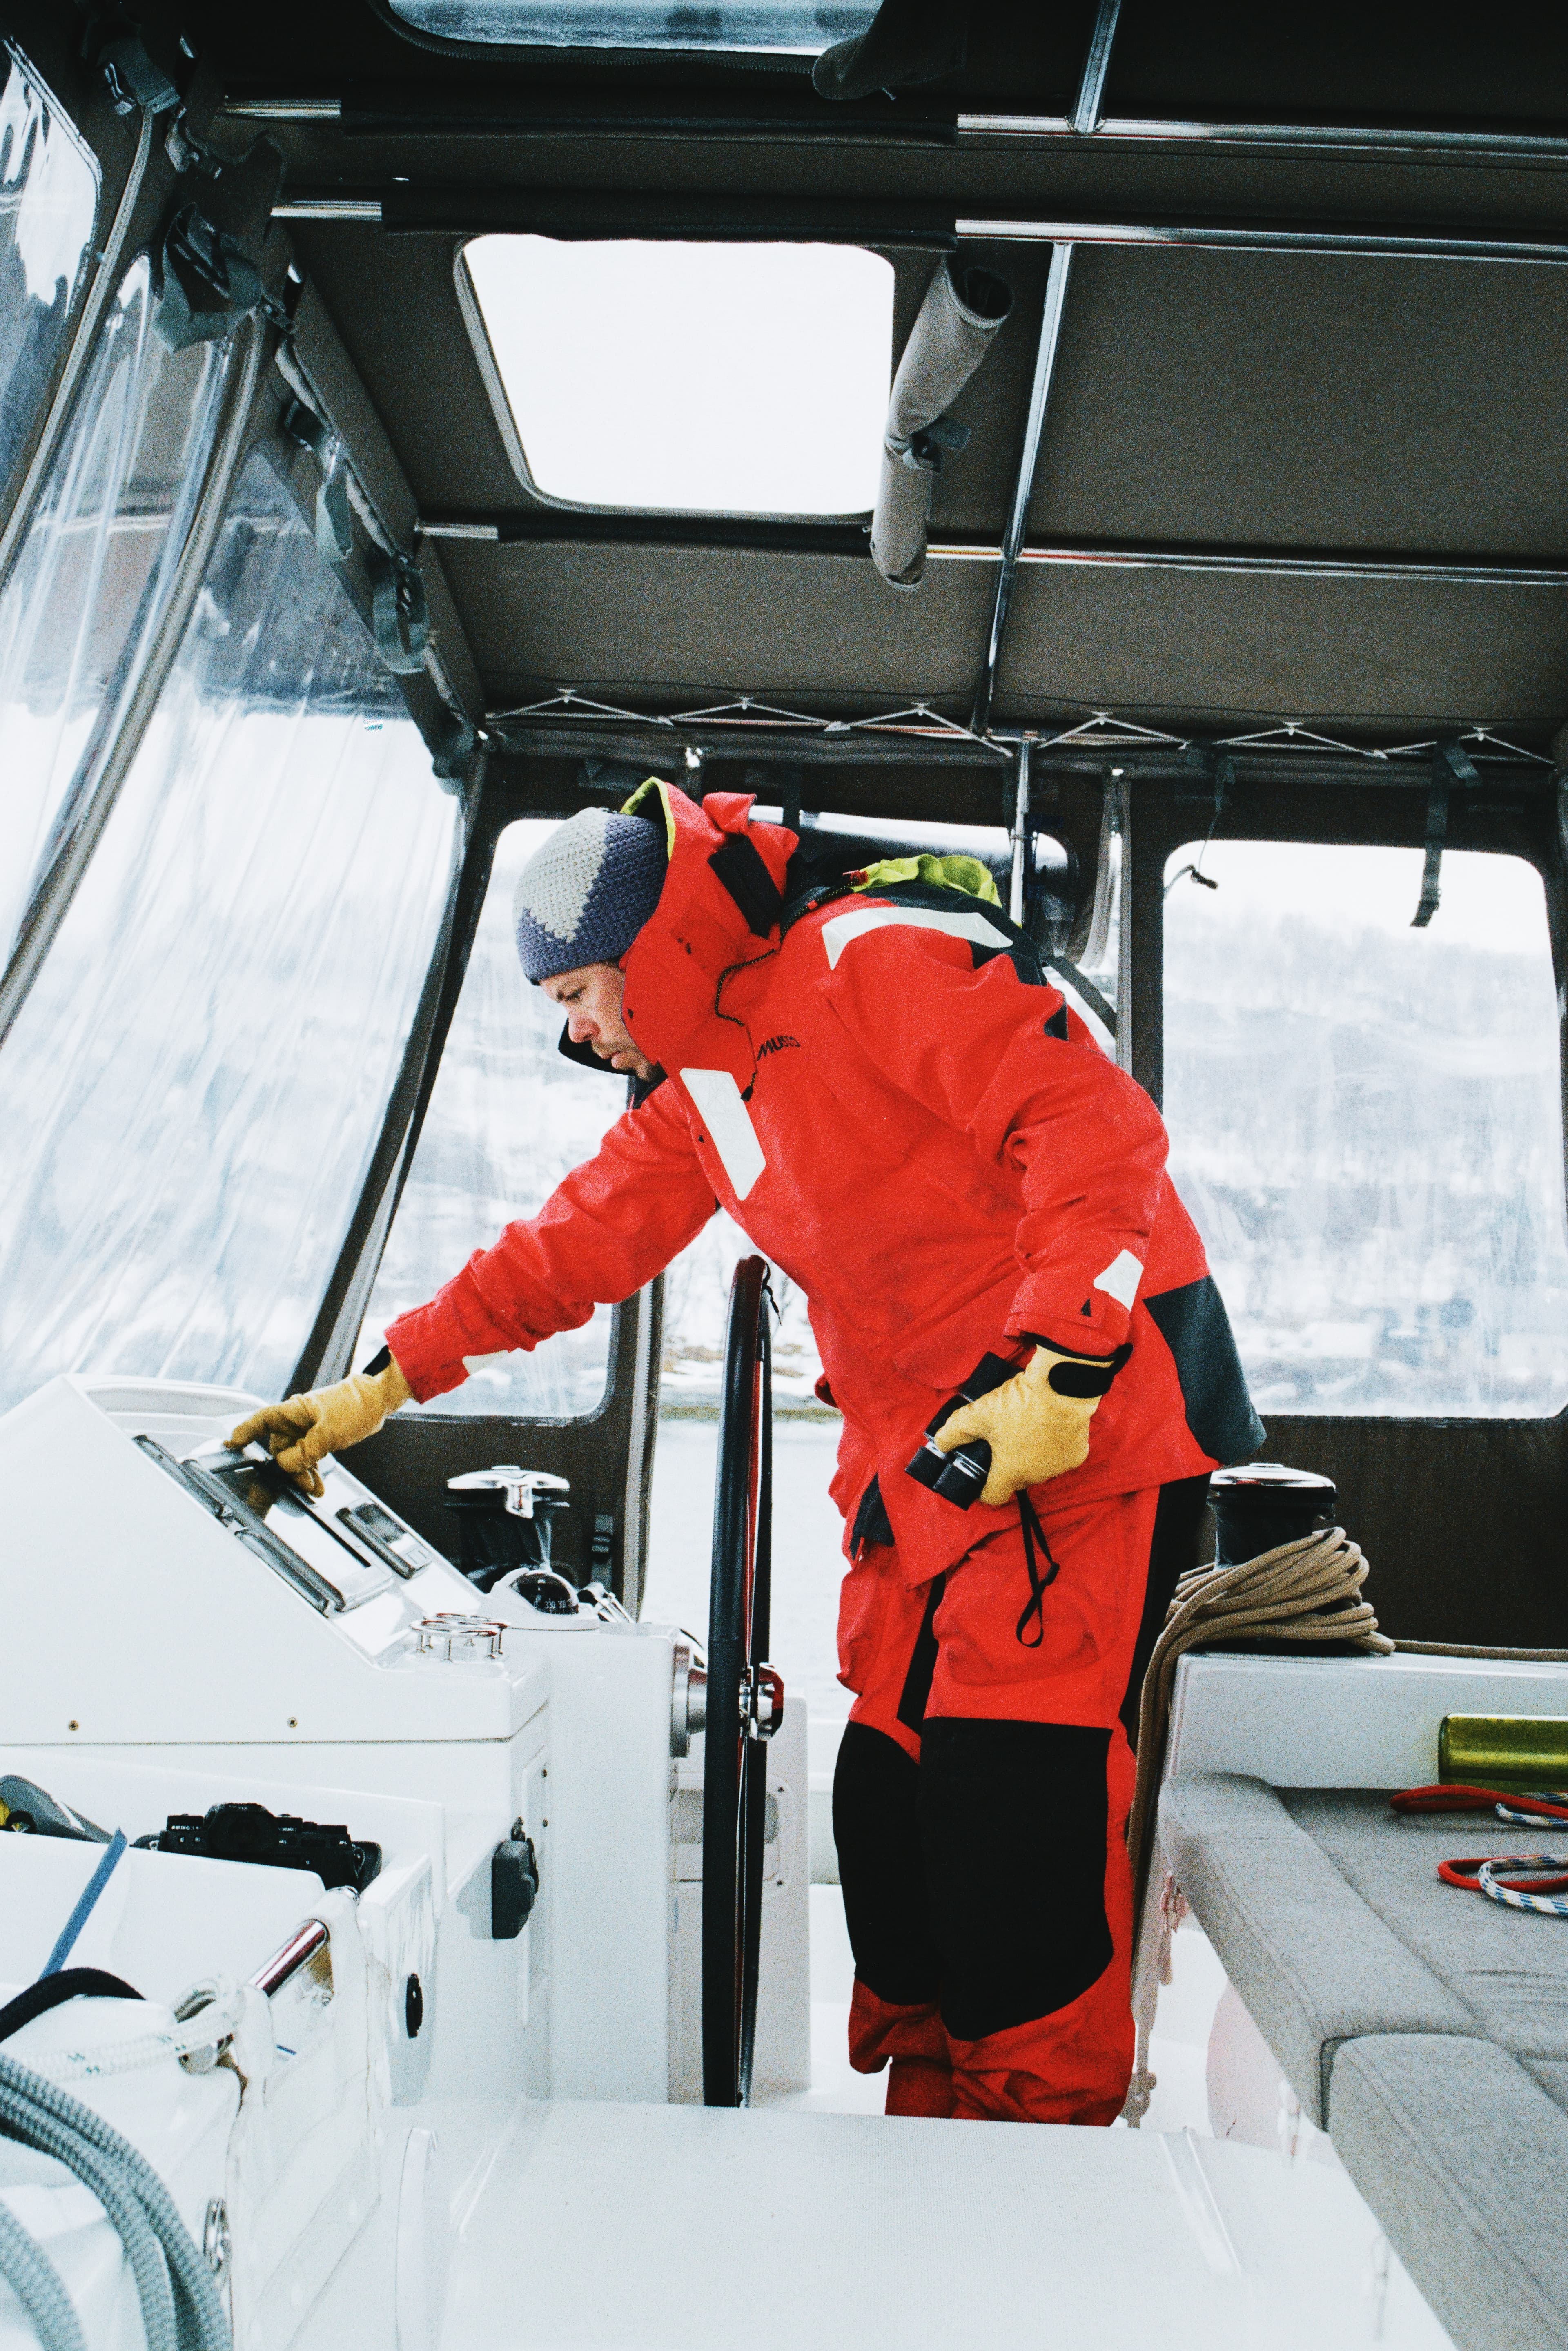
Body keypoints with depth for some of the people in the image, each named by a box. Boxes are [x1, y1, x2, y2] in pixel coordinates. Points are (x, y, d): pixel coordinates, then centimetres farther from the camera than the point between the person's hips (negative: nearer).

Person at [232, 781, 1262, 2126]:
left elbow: (1094, 1119, -21)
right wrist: (384, 1385, 20)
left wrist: (1060, 1369, -26)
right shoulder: (701, 1083, 16)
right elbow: (577, 1243, 22)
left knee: (1014, 1801, -9)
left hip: (1086, 1422, -9)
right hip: (922, 1459, 9)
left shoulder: (874, 963, -12)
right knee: (889, 1797, 7)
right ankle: (927, 2143, 21)